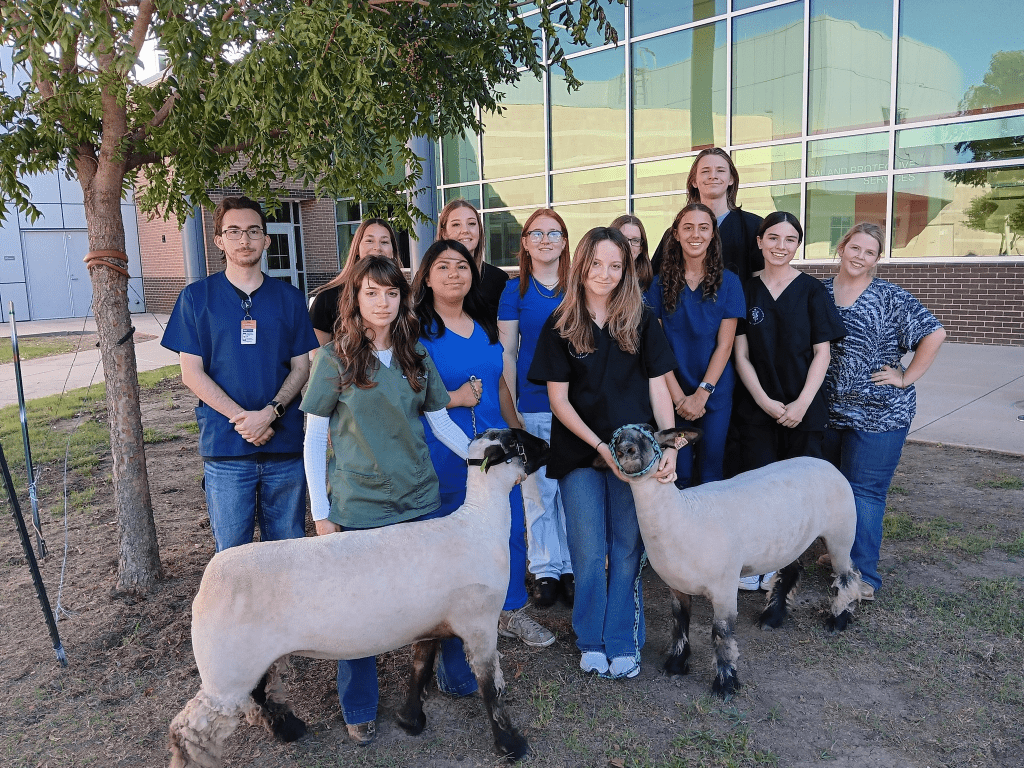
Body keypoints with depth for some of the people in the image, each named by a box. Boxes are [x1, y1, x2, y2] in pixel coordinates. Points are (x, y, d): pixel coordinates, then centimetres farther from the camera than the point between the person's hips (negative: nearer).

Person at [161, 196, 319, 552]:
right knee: (232, 554, 7)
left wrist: (271, 412, -12)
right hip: (225, 446, -1)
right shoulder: (197, 296, 3)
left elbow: (301, 367, 6)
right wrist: (242, 418, -13)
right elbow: (192, 373, 0)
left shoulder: (289, 298, 8)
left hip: (285, 444, 2)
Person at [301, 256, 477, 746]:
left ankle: (460, 680, 37)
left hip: (421, 500, 4)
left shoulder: (416, 355, 5)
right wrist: (321, 513, -6)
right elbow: (314, 439, -4)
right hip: (359, 507, -3)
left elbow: (441, 423, 9)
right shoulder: (334, 359, -6)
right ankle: (359, 710, 29)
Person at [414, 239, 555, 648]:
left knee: (512, 531, 9)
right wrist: (455, 398, -14)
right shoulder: (417, 329, -6)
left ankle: (511, 612, 27)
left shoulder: (485, 326, 11)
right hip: (444, 450, -5)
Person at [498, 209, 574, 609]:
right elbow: (507, 354, 2)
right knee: (538, 489, 6)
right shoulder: (515, 290, 2)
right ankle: (545, 570, 20)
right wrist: (510, 408, -3)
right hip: (532, 406, -1)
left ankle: (571, 567, 21)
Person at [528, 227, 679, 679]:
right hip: (580, 453, 0)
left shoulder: (641, 321, 2)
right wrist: (601, 446, -13)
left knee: (627, 550, 9)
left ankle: (623, 644, 25)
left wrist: (670, 444, -13)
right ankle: (592, 642, 27)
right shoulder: (560, 325, 0)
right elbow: (558, 399, -3)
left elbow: (657, 387, 1)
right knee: (589, 553, 9)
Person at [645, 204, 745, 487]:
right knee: (678, 476, 5)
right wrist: (678, 396, -10)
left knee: (710, 475, 5)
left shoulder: (728, 282, 1)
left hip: (715, 393, 0)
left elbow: (724, 345, -3)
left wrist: (701, 394, -12)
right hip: (674, 395, 0)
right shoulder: (660, 283, 2)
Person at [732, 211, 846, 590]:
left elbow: (822, 353, -1)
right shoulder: (746, 290, 5)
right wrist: (764, 401, -7)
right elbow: (741, 355, 3)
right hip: (757, 406, 1)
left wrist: (802, 403, -11)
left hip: (803, 408, -1)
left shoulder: (812, 290, 1)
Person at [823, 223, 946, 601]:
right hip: (828, 410, 4)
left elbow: (934, 334, -7)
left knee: (864, 491, -2)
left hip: (878, 414, -4)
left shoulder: (890, 297, -6)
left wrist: (906, 378, -10)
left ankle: (863, 574, 7)